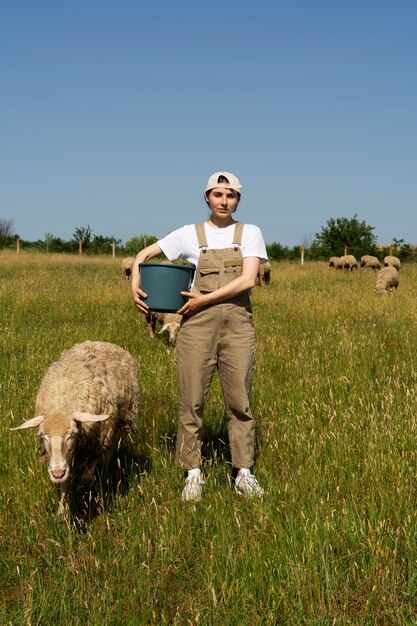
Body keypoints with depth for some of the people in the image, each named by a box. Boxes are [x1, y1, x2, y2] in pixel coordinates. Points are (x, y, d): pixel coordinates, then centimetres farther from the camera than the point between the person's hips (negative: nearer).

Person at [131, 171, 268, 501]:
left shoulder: (250, 233, 7)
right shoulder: (190, 234, 9)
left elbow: (248, 280, -7)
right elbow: (145, 254, 14)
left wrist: (204, 299, -10)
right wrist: (135, 287, -4)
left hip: (237, 321, 0)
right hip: (197, 324, 1)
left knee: (239, 401, 2)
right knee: (192, 401, 0)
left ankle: (244, 474, 12)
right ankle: (194, 474, 10)